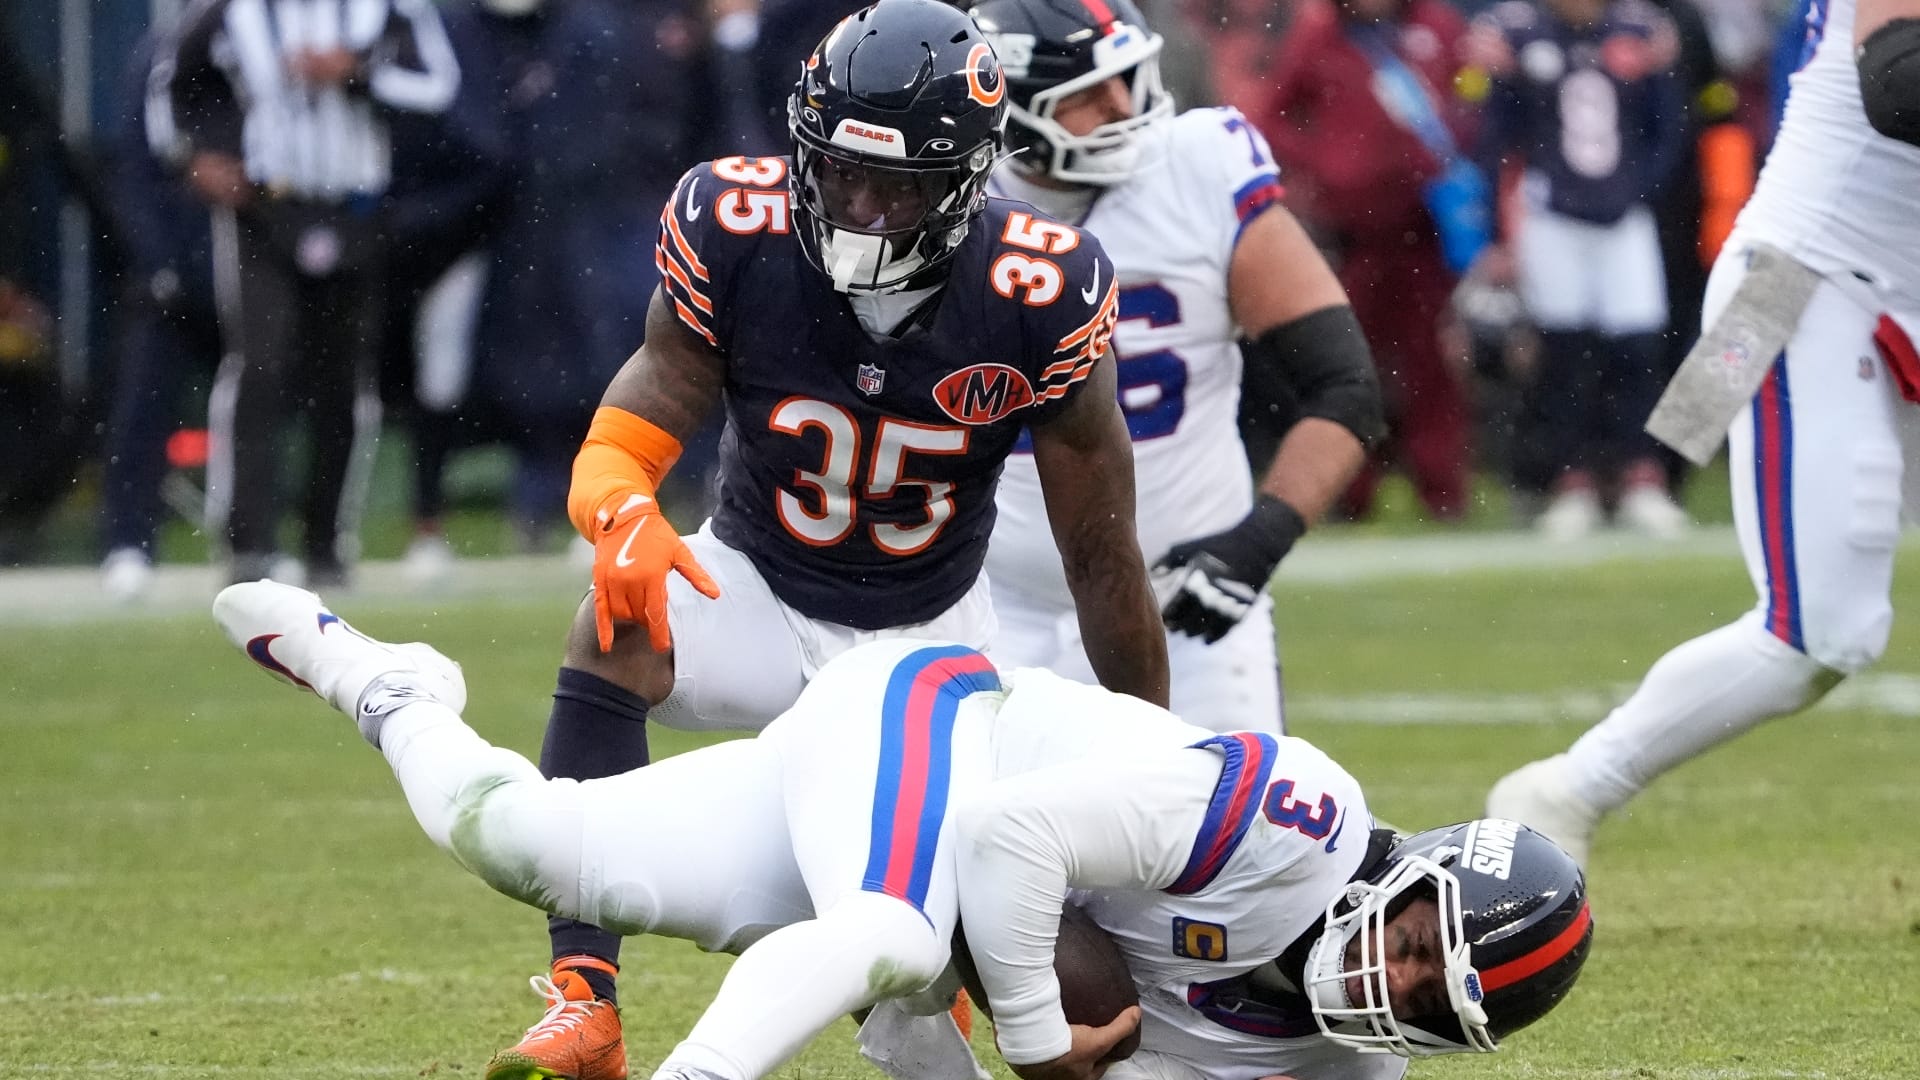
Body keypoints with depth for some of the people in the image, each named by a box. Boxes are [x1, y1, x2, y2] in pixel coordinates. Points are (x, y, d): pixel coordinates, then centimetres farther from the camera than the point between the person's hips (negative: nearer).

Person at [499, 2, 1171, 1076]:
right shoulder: (734, 234, -23)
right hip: (758, 589, 0)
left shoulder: (1039, 299, -25)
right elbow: (622, 445, -19)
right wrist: (625, 516, -44)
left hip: (932, 638, 0)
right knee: (618, 629, -34)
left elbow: (1102, 553, -14)